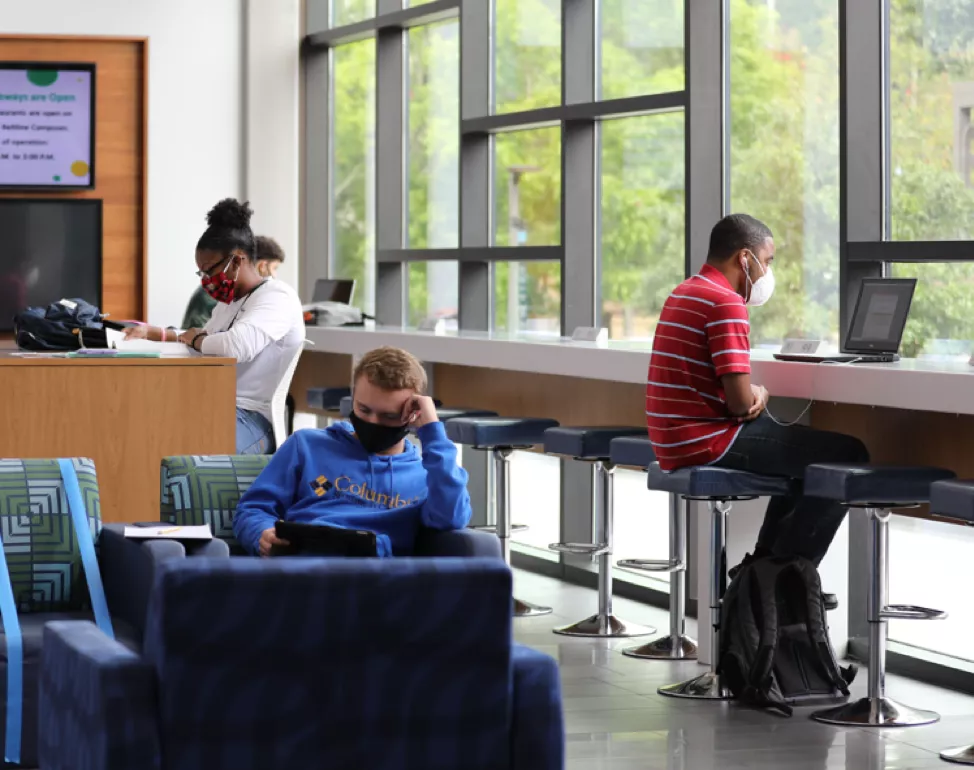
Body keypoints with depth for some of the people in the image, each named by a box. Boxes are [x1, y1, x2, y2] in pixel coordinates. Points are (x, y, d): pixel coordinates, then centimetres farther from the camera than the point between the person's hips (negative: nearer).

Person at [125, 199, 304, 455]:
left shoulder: (277, 297, -10)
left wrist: (196, 340, -6)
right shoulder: (229, 301, 21)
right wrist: (151, 333, 24)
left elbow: (237, 346, -26)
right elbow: (207, 340, 39)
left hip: (254, 420, -10)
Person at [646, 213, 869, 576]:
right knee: (847, 456, -7)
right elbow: (740, 401, -21)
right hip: (708, 442, -10)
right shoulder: (726, 303, -16)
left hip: (674, 444, 10)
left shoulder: (683, 294, 15)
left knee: (806, 450, 30)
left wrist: (757, 392, 2)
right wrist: (758, 397, 2)